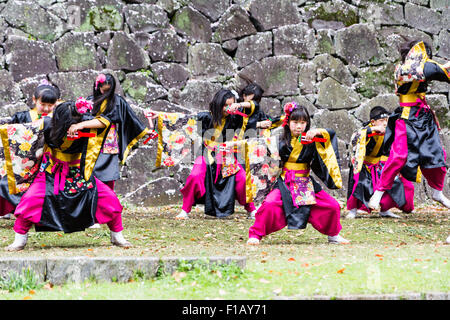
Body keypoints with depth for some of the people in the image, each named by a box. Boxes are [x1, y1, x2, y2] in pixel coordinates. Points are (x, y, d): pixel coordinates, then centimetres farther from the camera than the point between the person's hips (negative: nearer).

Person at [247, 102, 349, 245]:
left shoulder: (310, 139, 2)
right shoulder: (282, 141, -1)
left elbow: (331, 134, -4)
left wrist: (317, 132, -21)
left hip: (305, 183, 2)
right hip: (284, 183, -2)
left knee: (332, 206, -5)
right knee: (269, 205, -28)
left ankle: (333, 235, 21)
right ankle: (255, 235, -11)